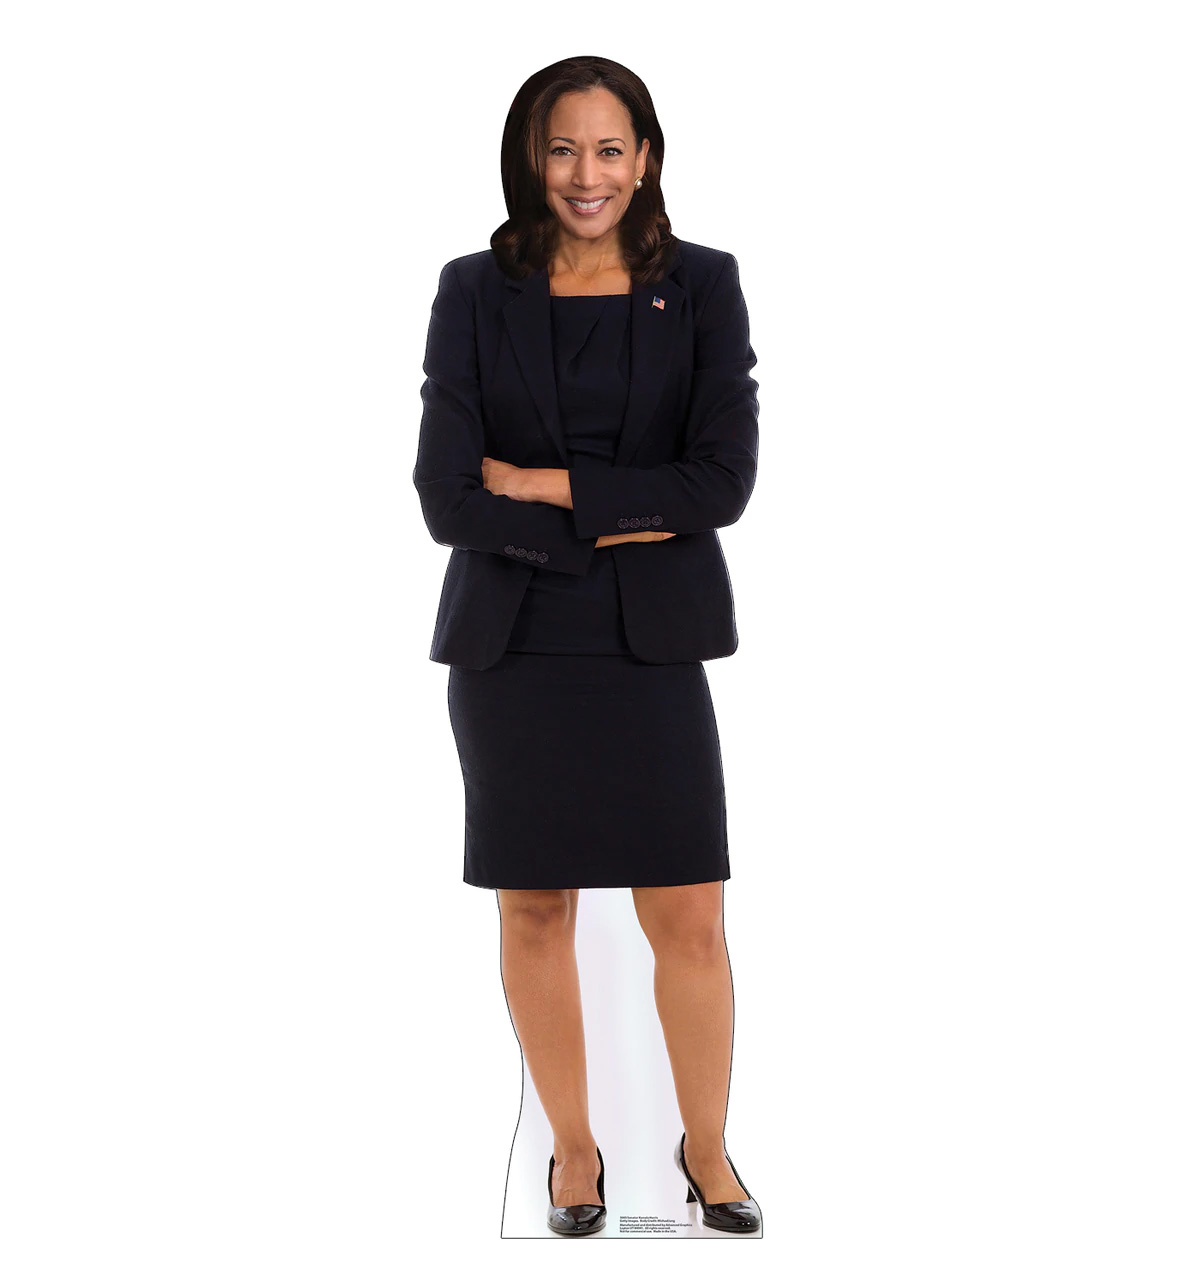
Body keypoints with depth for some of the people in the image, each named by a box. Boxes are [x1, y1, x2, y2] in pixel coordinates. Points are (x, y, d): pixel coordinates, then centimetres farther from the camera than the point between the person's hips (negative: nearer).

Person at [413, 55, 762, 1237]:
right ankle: (572, 1147, 30)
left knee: (690, 922, 3)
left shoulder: (701, 286, 0)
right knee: (534, 913, 10)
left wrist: (547, 485, -13)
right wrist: (616, 526, -13)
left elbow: (725, 478, -9)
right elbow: (444, 497, -7)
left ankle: (706, 1146, 26)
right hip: (510, 642, 1)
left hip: (651, 647, 0)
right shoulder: (475, 294, 0)